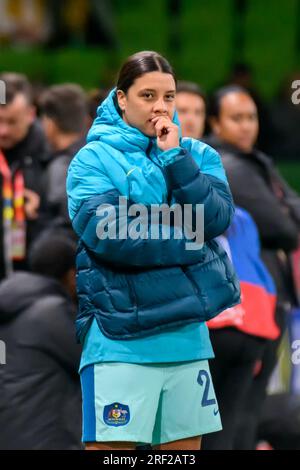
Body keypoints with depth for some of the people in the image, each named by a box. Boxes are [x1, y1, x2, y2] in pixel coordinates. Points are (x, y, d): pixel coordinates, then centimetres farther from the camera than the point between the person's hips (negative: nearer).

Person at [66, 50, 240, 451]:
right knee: (111, 446, -8)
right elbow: (104, 234, -17)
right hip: (121, 338, -5)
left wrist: (176, 158, -12)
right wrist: (190, 245, -10)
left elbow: (217, 219, -5)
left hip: (188, 334, 5)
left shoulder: (198, 155, 11)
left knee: (185, 445, 9)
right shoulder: (94, 159, -3)